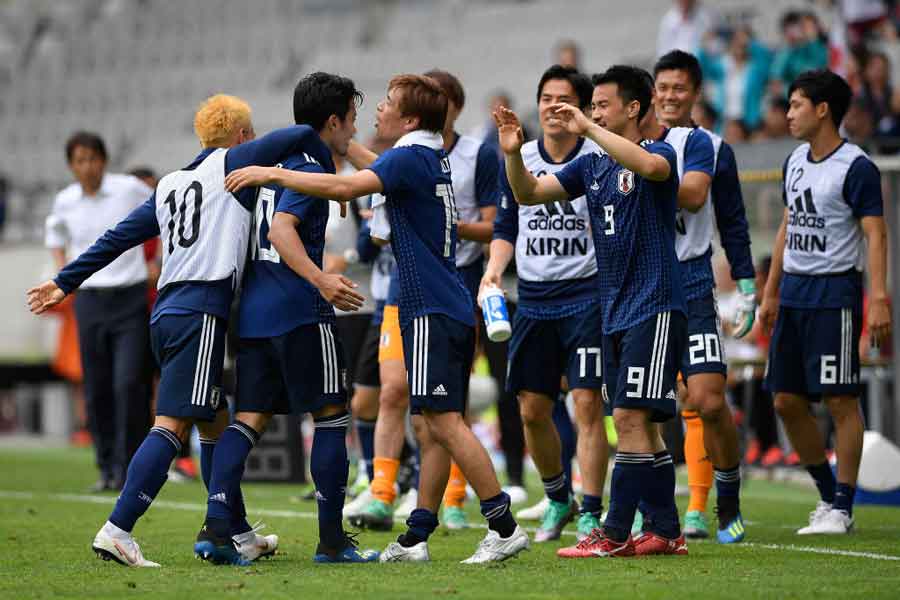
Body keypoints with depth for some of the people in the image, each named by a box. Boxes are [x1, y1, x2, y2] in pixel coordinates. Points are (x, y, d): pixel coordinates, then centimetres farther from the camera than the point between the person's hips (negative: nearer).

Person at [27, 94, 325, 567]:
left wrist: (65, 282, 26)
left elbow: (118, 237, 21)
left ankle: (240, 537, 22)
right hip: (201, 310, -8)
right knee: (173, 424, -14)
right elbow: (300, 136, -2)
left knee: (215, 424, 16)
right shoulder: (232, 163, 5)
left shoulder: (169, 186, 22)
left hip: (166, 311, 8)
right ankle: (117, 531, -23)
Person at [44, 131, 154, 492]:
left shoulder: (129, 189, -5)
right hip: (89, 300, 3)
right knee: (97, 391, 3)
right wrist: (62, 269, 10)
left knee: (129, 384, -13)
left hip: (130, 299, -3)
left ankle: (127, 467, -6)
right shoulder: (65, 201, 4)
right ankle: (107, 469, 14)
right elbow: (55, 232, 26)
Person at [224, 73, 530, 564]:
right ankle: (416, 537, 11)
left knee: (444, 422, -12)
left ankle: (504, 527, -14)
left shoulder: (409, 158, -13)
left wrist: (271, 174, -22)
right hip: (450, 309, 10)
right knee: (429, 426, 9)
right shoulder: (434, 160, 16)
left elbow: (345, 187, -27)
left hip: (432, 311, -10)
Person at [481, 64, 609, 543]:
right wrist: (495, 266, 0)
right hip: (532, 301, 5)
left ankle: (590, 515, -4)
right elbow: (506, 228, 16)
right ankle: (558, 499, 28)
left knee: (587, 405, -10)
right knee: (531, 409, 7)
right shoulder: (518, 160, 9)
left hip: (585, 295, -5)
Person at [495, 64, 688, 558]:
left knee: (630, 417, -11)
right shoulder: (591, 166, 13)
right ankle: (665, 531, 16)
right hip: (614, 313, 8)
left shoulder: (659, 153, -7)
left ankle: (614, 534, -10)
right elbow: (529, 194, 9)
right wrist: (513, 153, -10)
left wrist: (588, 128, -29)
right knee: (640, 424, 10)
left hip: (654, 309, -8)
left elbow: (649, 165, -32)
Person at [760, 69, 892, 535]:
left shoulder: (856, 168, -11)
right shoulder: (795, 161, 13)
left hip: (835, 292, -8)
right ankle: (827, 494, 21)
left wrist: (879, 297, -23)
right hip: (793, 291, 8)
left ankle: (842, 508, 1)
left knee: (840, 400, -5)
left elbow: (875, 235, -15)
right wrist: (771, 291, 20)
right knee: (786, 401, 8)